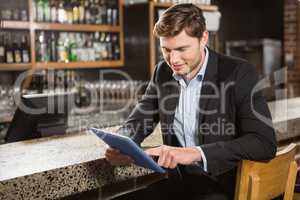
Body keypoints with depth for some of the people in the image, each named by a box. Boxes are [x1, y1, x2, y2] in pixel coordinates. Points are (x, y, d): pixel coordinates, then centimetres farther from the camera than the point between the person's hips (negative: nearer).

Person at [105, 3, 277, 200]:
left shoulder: (239, 73, -11)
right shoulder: (163, 72, 5)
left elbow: (265, 142, -20)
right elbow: (137, 122, 12)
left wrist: (196, 152, -31)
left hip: (223, 184, -4)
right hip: (178, 181, 5)